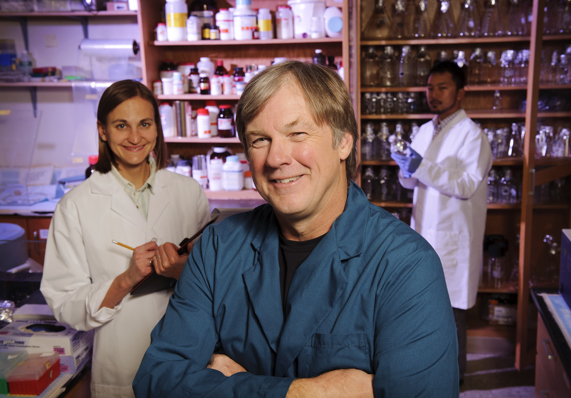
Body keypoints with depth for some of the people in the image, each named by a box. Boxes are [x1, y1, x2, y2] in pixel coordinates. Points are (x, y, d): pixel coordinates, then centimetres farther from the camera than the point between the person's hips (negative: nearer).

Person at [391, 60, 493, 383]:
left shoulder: (472, 135, -12)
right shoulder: (424, 131, 9)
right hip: (424, 229, 7)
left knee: (451, 307, 5)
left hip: (453, 235, -6)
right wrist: (407, 170, -11)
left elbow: (466, 186, -22)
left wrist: (423, 168, -26)